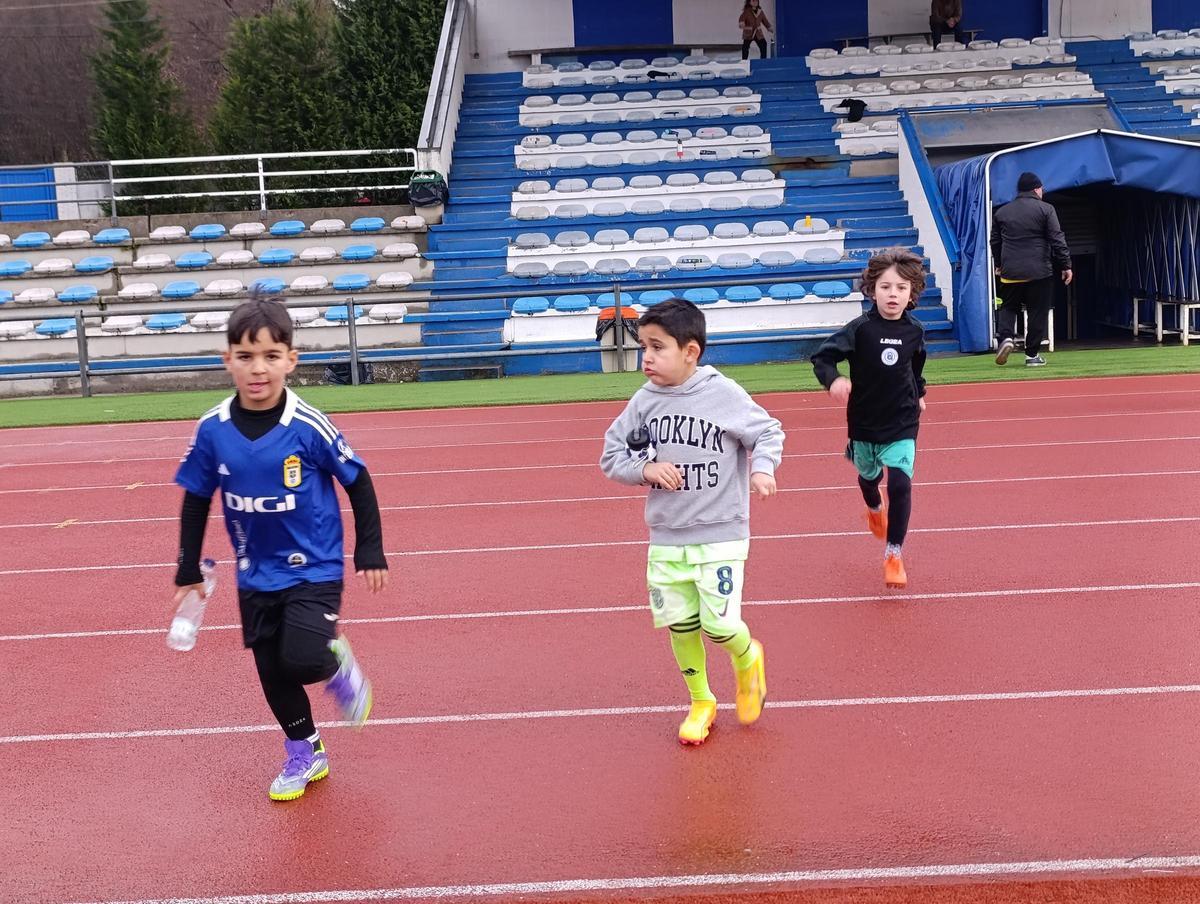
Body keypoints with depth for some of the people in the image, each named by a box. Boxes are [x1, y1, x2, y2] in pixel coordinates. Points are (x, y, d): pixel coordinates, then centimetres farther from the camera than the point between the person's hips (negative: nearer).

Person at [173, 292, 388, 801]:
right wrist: (188, 572, 7)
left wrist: (370, 554, -4)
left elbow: (358, 484, -7)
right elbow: (195, 503, 4)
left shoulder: (309, 427, -19)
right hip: (255, 576, 4)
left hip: (314, 569, -4)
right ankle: (304, 753, 34)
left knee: (303, 660, -20)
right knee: (272, 672, 11)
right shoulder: (212, 431, -9)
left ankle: (337, 665, 16)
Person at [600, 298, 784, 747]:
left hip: (720, 536, -4)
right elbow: (612, 454, 6)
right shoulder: (644, 401, -2)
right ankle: (701, 702, 33)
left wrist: (762, 468, -19)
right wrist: (645, 469, -12)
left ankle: (748, 659, 29)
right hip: (665, 537, 4)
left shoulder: (724, 394, -12)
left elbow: (768, 431, 0)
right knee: (680, 624, 10)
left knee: (719, 625, -7)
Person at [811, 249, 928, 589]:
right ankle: (874, 510, 60)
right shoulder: (860, 329, -16)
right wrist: (833, 380, -37)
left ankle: (893, 553, 1)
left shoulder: (915, 331, -5)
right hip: (864, 422, 0)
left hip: (902, 424, 0)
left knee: (900, 484, -14)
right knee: (869, 476, 23)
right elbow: (822, 357, -20)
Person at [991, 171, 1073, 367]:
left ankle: (1006, 337, -10)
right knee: (1037, 313, 5)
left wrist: (999, 265, 30)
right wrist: (1066, 265, -2)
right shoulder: (1045, 209, -2)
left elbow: (995, 241, 17)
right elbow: (1057, 240, -7)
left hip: (1010, 272, 3)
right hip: (1039, 271, -3)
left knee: (1008, 307, 17)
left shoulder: (1001, 212, 9)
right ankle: (1032, 355, 6)